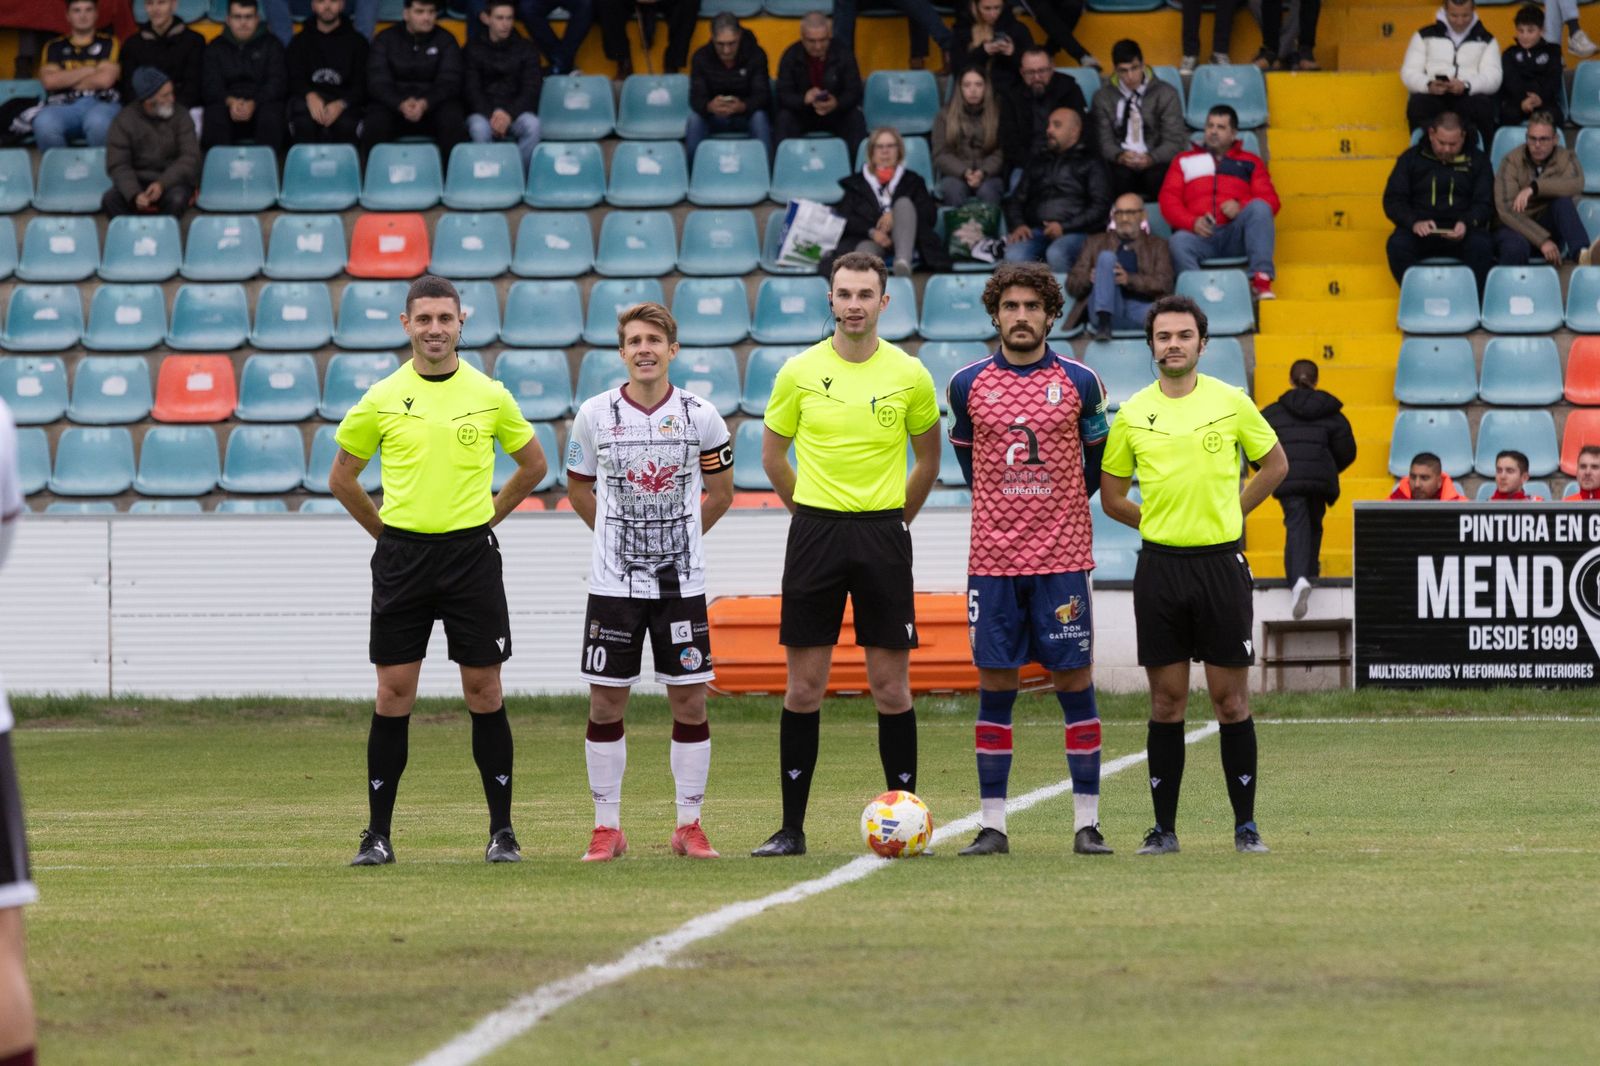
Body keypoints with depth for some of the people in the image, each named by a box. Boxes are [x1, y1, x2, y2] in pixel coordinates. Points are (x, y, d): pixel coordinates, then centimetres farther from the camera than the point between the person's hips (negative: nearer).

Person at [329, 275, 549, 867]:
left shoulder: (489, 395, 2)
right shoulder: (382, 398, 1)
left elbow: (533, 464, 16)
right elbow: (342, 476, 12)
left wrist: (488, 515, 10)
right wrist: (386, 530, 8)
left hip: (471, 554, 0)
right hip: (402, 559, 0)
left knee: (484, 690, 1)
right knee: (394, 692, 0)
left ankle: (502, 829, 8)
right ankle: (378, 833, 4)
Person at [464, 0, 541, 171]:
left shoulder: (526, 48, 10)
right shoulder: (473, 49, 8)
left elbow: (532, 89, 0)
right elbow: (471, 89, -1)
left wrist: (509, 114, -19)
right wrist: (491, 115, -21)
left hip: (516, 111, 1)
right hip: (483, 113, -1)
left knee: (532, 125, -34)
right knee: (479, 128, -36)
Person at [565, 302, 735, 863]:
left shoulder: (700, 416, -2)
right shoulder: (595, 414, -1)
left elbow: (720, 491, 12)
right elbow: (578, 487, 12)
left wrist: (678, 536, 7)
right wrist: (618, 535, 7)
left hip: (682, 581, 0)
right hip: (613, 584, 0)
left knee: (689, 699, 0)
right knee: (606, 701, -1)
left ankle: (689, 826, 9)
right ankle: (607, 827, 8)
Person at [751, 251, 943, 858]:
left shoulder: (909, 376, 0)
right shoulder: (799, 373, 1)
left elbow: (928, 456, 14)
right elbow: (772, 452, 14)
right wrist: (809, 510, 12)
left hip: (883, 535, 0)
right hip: (815, 533, 0)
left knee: (890, 684, -1)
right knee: (804, 684, 0)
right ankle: (792, 827, 4)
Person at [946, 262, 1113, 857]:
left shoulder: (1079, 382, 1)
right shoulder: (968, 384, 4)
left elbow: (1098, 461, 13)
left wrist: (1060, 509, 11)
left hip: (1062, 559, -1)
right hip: (993, 559, 1)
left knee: (1075, 684, -1)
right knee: (995, 688, 2)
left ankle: (1087, 824, 4)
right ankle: (992, 825, 6)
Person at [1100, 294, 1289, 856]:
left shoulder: (1232, 403, 0)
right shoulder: (1132, 414, 3)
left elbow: (1275, 464, 14)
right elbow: (1112, 497, 13)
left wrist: (1229, 511, 7)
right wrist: (1162, 522, 4)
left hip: (1220, 562, -1)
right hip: (1160, 566, 1)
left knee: (1231, 700, 0)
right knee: (1166, 701, 3)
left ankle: (1245, 825, 7)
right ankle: (1164, 826, 8)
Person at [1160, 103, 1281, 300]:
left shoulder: (1250, 163, 21)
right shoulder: (1184, 161, 23)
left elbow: (1270, 201, 10)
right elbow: (1168, 200, 10)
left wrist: (1241, 207, -12)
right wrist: (1192, 222, -10)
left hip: (1236, 237, 0)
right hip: (1200, 236, 0)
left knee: (1259, 207, -29)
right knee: (1179, 242, -34)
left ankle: (1261, 281, -37)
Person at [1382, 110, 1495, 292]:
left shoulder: (1476, 160, 12)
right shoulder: (1411, 158, 12)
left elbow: (1484, 203, 7)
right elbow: (1392, 200, 6)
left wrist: (1466, 224, -16)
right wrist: (1414, 222, -15)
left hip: (1461, 230, 0)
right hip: (1420, 230, 0)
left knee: (1481, 245, -34)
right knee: (1398, 244, -33)